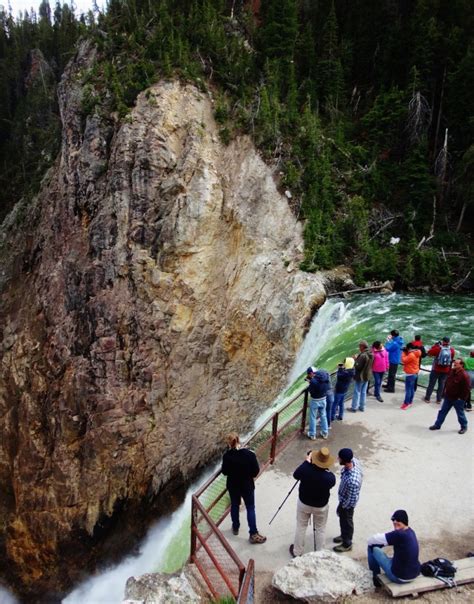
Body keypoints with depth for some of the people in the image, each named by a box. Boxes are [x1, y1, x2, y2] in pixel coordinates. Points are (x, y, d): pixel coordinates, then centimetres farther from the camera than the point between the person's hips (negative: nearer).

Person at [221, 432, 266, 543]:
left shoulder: (227, 456, -20)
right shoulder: (249, 454, -22)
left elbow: (224, 472, -7)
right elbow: (256, 471, -13)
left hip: (233, 486, 2)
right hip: (247, 486, -1)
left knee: (234, 506, 22)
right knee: (250, 508, 11)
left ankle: (235, 528, 39)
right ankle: (253, 534, 13)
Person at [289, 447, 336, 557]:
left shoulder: (305, 469, -30)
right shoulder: (330, 477, -31)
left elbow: (295, 475, -7)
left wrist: (307, 461, -4)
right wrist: (326, 469, -3)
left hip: (303, 503, 1)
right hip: (321, 506, -1)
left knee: (301, 527, 22)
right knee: (320, 529, 23)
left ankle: (297, 552, 39)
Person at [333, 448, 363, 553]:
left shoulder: (352, 481, -46)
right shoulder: (354, 460, -24)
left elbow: (351, 500, -31)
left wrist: (342, 507, -11)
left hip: (347, 503, -7)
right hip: (344, 497, 7)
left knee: (346, 521, 20)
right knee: (342, 518, 31)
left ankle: (347, 544, 48)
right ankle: (344, 535, 58)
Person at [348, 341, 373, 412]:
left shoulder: (363, 355, -25)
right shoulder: (371, 355, 2)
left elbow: (358, 366, -25)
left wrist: (356, 360, -10)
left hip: (360, 377, -8)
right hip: (367, 376, 8)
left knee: (357, 392, 3)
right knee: (363, 392, 17)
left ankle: (354, 407, 12)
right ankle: (362, 407, 26)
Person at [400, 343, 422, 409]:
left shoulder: (411, 355, -24)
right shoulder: (415, 354, 7)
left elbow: (404, 360, -18)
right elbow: (408, 359, 12)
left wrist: (403, 352, -10)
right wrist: (406, 352, 1)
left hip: (410, 374, -10)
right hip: (414, 373, 10)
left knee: (408, 389, -6)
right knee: (412, 388, 16)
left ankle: (406, 403, -3)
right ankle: (410, 401, 26)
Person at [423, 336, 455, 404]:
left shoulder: (438, 348, -15)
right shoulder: (452, 350, -6)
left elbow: (429, 353, -2)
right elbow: (452, 359, 7)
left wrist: (435, 345, 2)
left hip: (436, 369, -2)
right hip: (445, 371, 2)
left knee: (431, 384, 6)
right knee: (441, 385, 12)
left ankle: (427, 398, 12)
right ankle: (439, 399, 17)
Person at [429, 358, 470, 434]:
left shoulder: (464, 375, -23)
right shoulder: (451, 372, 0)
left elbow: (467, 389, -20)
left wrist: (462, 398, -16)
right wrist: (445, 389, 12)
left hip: (458, 399, -7)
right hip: (448, 397, 7)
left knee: (460, 413, 11)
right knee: (443, 411, 12)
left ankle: (464, 427, 31)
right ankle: (437, 425, 22)